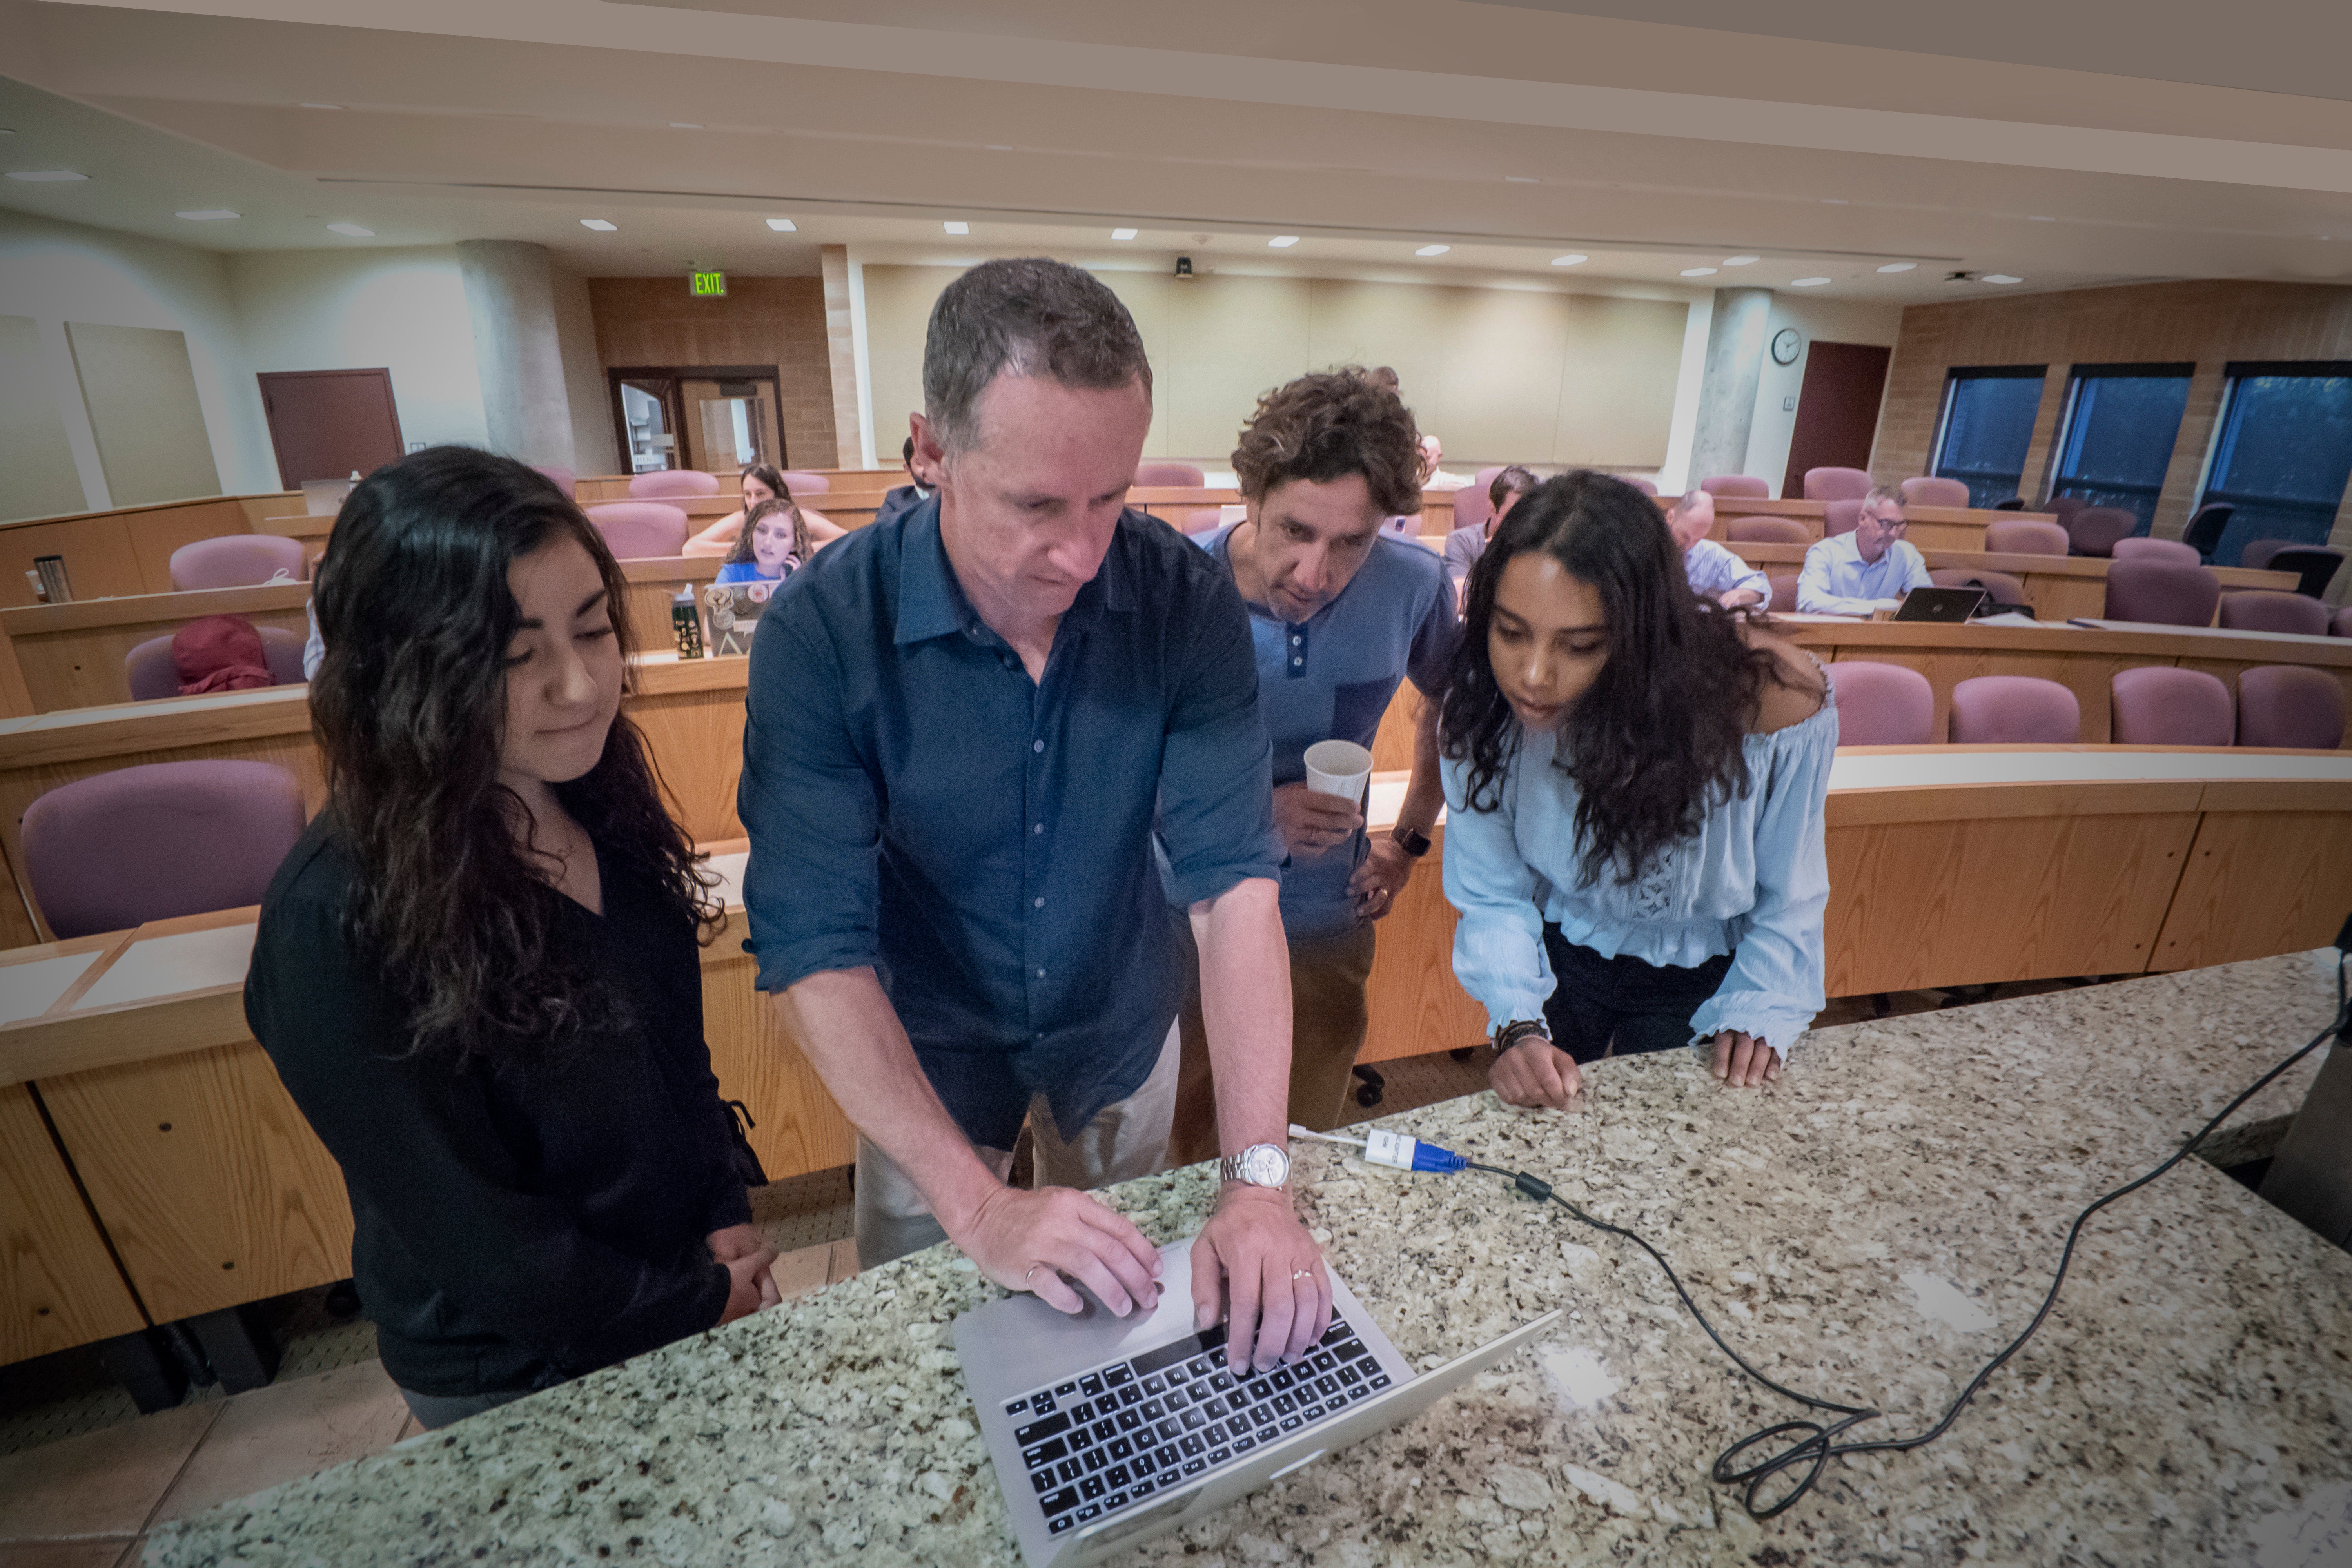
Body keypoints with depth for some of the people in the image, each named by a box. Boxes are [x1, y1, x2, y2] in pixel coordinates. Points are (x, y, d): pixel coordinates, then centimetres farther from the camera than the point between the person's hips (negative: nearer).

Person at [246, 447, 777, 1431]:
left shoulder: (599, 804, -11)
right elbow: (482, 1245, -23)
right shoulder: (338, 927, -30)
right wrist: (698, 1302, -13)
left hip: (699, 1258, 6)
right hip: (523, 1381, -5)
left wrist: (729, 1218, -7)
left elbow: (678, 1045, 0)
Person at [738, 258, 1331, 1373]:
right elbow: (814, 955, -28)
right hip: (922, 1054, -1)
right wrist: (978, 1203, -35)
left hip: (1123, 1037, 2)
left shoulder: (1186, 599, -23)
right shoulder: (822, 631, -28)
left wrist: (1257, 1180, -34)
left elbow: (1233, 879, -26)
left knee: (1129, 1308, 29)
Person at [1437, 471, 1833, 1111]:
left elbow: (1788, 900, -12)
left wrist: (1758, 1013, -19)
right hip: (1558, 955, 1)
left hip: (1700, 979, -1)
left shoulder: (1771, 702, -33)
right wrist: (1518, 1025, -29)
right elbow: (1492, 896, -17)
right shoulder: (1483, 702, -28)